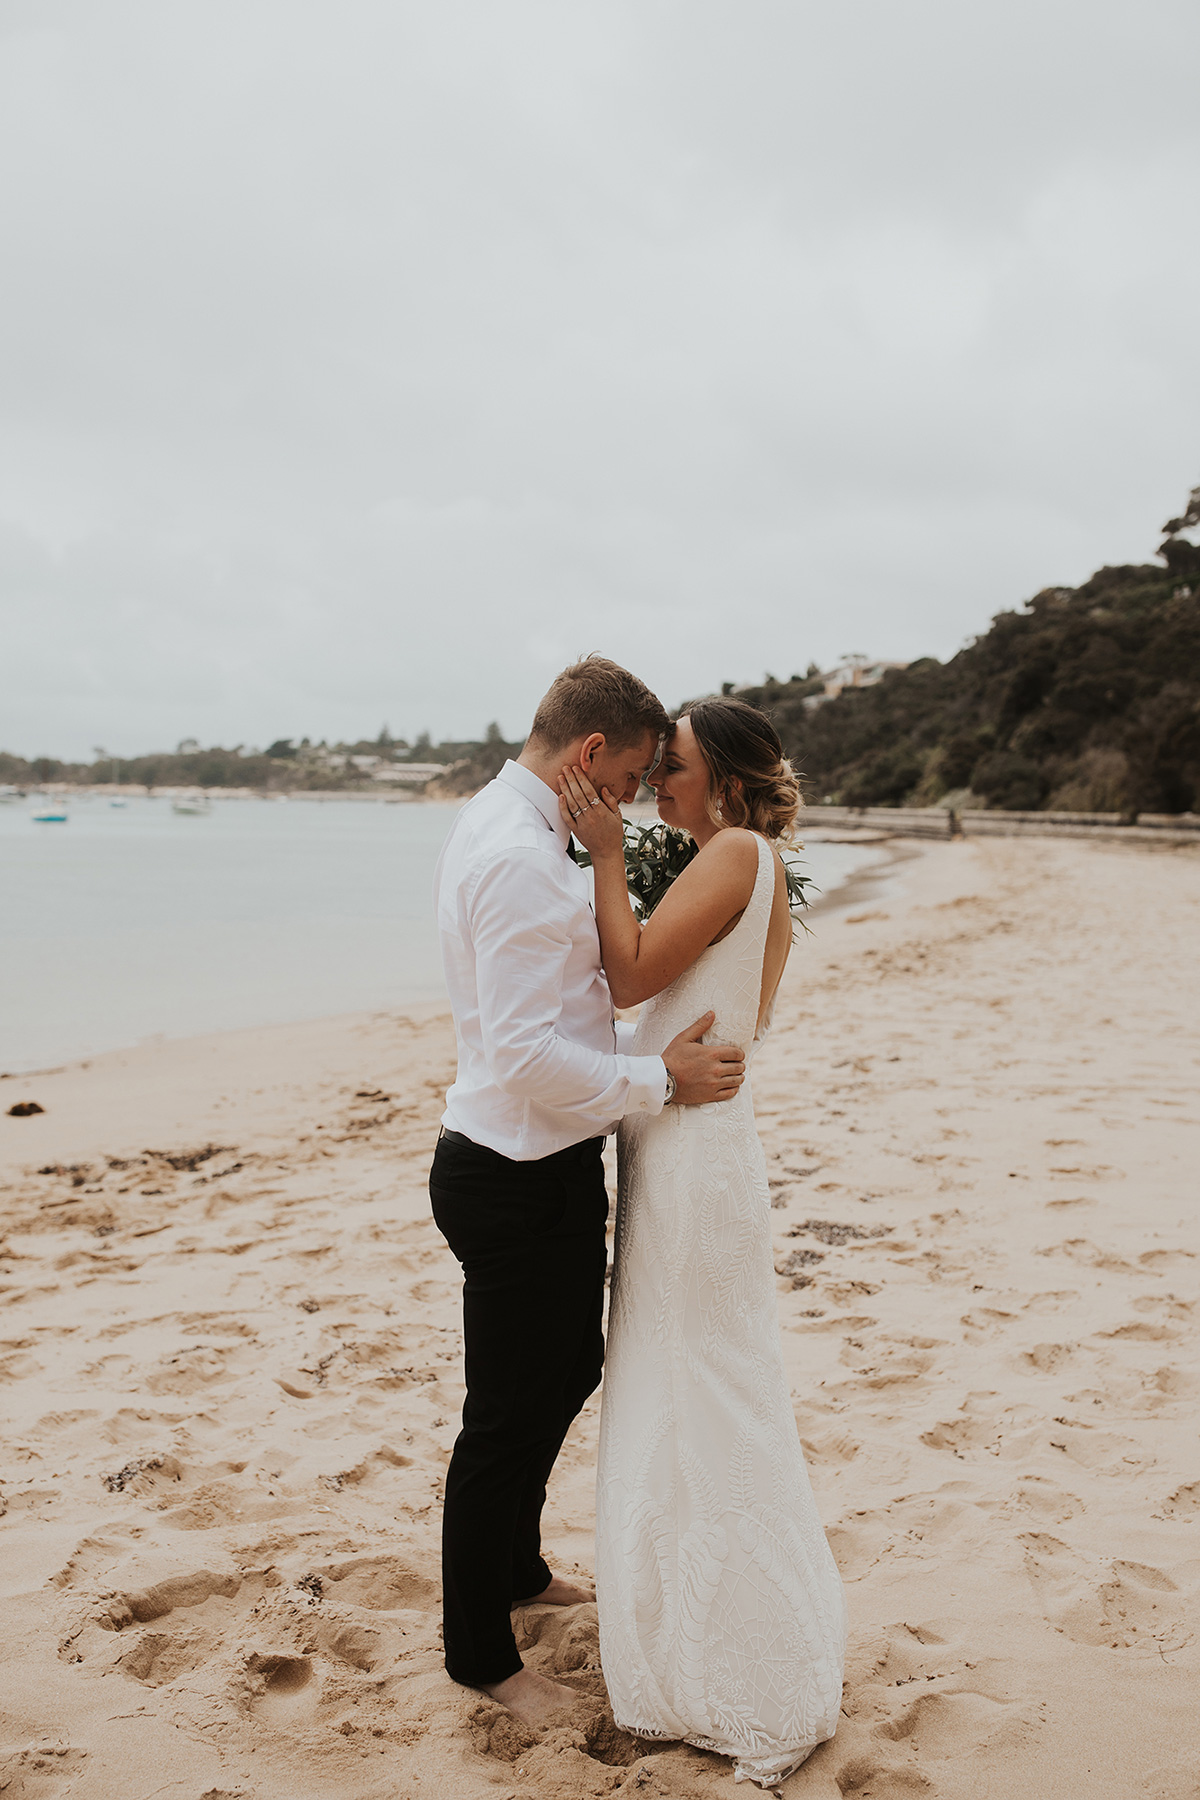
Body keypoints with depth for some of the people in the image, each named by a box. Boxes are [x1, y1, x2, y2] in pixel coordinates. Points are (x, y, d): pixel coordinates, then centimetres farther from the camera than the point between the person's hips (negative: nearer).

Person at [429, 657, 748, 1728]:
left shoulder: (499, 824, 10)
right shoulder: (521, 858, -25)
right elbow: (526, 1055, -28)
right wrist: (661, 1079, -18)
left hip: (543, 1167, 11)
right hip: (520, 1183, -11)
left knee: (571, 1372, 27)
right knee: (510, 1420, 7)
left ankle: (515, 1567, 49)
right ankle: (480, 1654, 28)